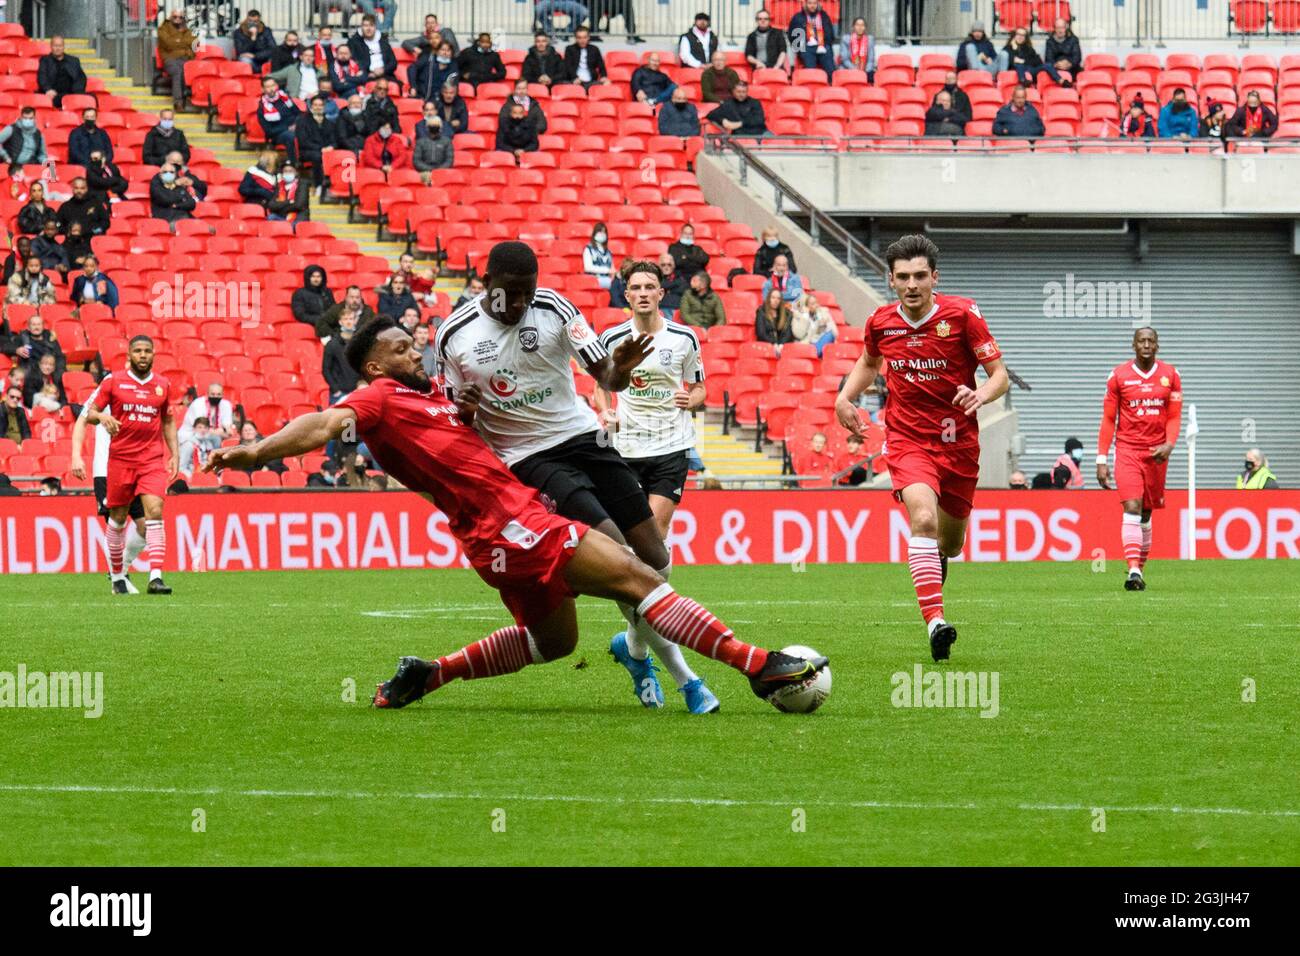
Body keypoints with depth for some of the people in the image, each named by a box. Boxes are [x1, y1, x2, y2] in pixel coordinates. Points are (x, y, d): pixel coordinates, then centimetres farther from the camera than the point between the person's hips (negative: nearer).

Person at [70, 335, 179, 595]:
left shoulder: (163, 385, 8)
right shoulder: (113, 381, 0)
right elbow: (86, 415, 2)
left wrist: (175, 454, 14)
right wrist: (101, 416, -20)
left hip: (152, 460, 1)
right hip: (120, 458, -1)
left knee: (155, 511, -16)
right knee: (118, 517, 6)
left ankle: (156, 577, -23)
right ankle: (117, 576, 23)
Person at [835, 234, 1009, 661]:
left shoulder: (963, 314, -10)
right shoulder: (880, 322, -1)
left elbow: (1000, 375, -9)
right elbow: (869, 362, 23)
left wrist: (981, 395, -30)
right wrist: (845, 398, 6)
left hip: (957, 441, 0)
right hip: (907, 438, 0)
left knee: (950, 542, 13)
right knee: (923, 517, -27)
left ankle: (936, 561, 53)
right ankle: (935, 620, -34)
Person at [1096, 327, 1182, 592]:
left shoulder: (1170, 376, 6)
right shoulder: (1118, 376, 1)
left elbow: (1174, 416, 7)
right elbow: (1108, 420, 3)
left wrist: (1169, 444, -13)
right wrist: (1101, 460, -1)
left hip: (1156, 452, 2)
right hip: (1127, 450, -2)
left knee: (1146, 514, 8)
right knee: (1132, 508, -16)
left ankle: (1140, 569, 18)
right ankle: (1133, 571, -25)